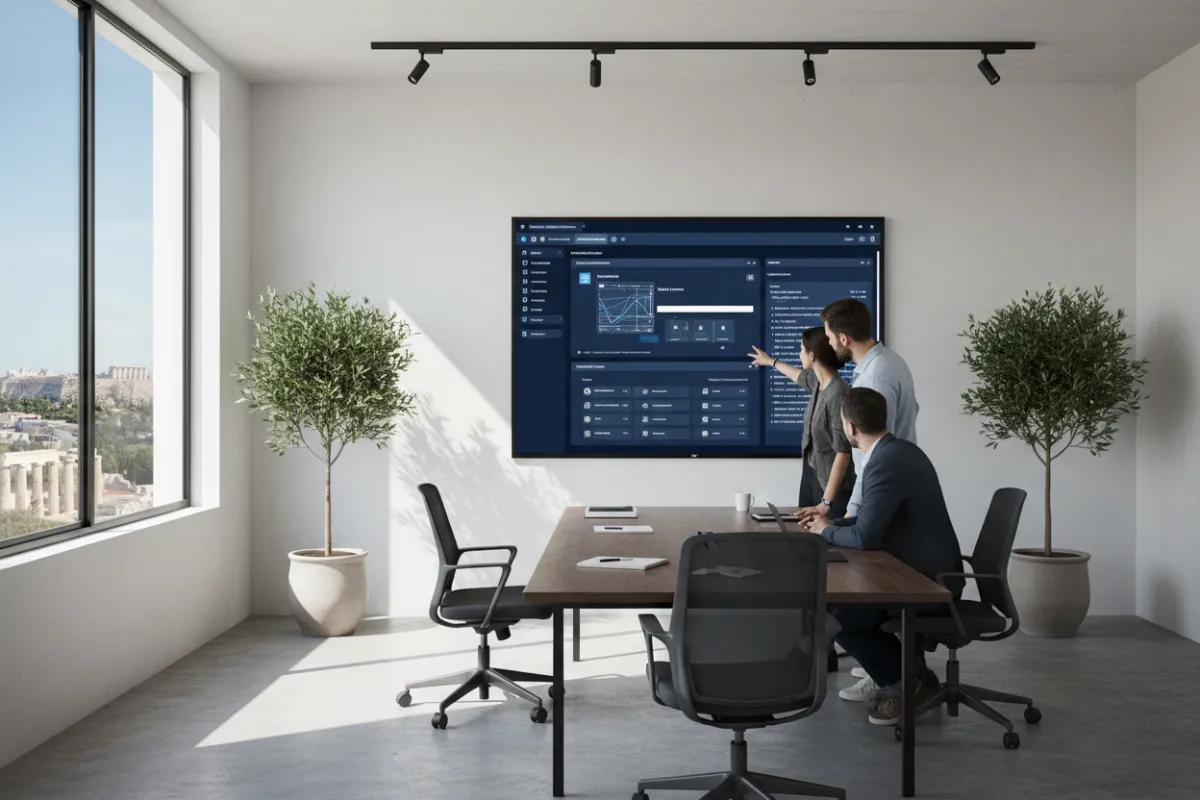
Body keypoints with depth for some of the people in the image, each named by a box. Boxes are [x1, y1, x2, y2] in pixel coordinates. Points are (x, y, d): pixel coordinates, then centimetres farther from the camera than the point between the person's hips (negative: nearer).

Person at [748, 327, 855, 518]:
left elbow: (842, 452, -26)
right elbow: (802, 376, 28)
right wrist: (771, 361, 45)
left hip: (833, 483, -9)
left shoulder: (837, 394, -25)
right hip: (810, 474, 9)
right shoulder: (819, 383, 1)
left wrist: (826, 502, -28)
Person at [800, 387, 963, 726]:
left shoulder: (886, 463, -25)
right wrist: (830, 521, 10)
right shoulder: (897, 450, 7)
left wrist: (826, 531, -7)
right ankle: (887, 675, 25)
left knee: (840, 618, -13)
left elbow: (865, 537, -26)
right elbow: (875, 520, 18)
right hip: (924, 571, 10)